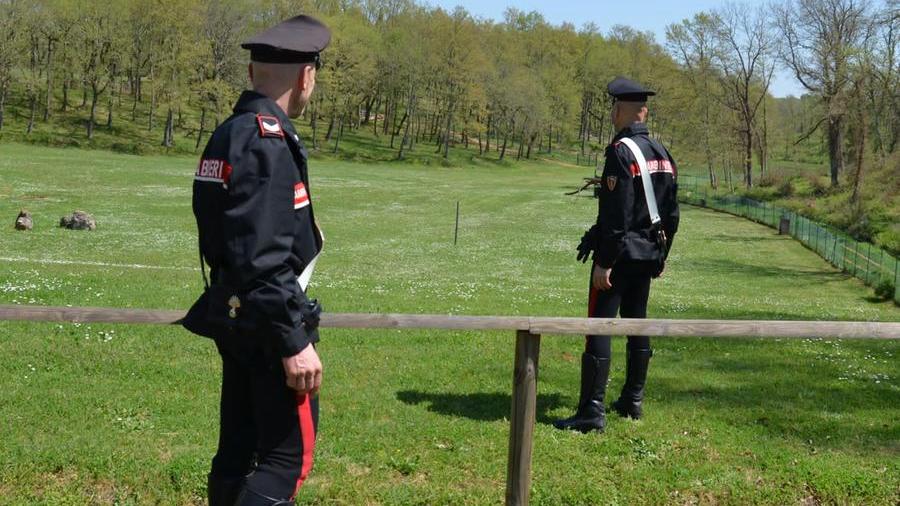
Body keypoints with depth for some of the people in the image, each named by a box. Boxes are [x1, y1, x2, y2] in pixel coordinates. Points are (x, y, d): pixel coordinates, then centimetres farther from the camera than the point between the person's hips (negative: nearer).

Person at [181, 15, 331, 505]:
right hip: (267, 322, -10)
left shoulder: (228, 133, 11)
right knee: (288, 453, -3)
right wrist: (294, 340, -22)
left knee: (238, 446, 16)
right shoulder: (267, 140, -19)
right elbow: (263, 255, -25)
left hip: (234, 317, 10)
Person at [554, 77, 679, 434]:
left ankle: (592, 411, -10)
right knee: (637, 324, 16)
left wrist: (604, 262, -19)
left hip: (620, 253, -9)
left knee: (599, 327, -8)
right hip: (649, 254, 9)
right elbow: (672, 212, 14)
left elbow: (615, 214, -21)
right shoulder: (663, 154, 10)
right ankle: (633, 401, 26)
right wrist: (662, 254, 22)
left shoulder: (620, 152, -16)